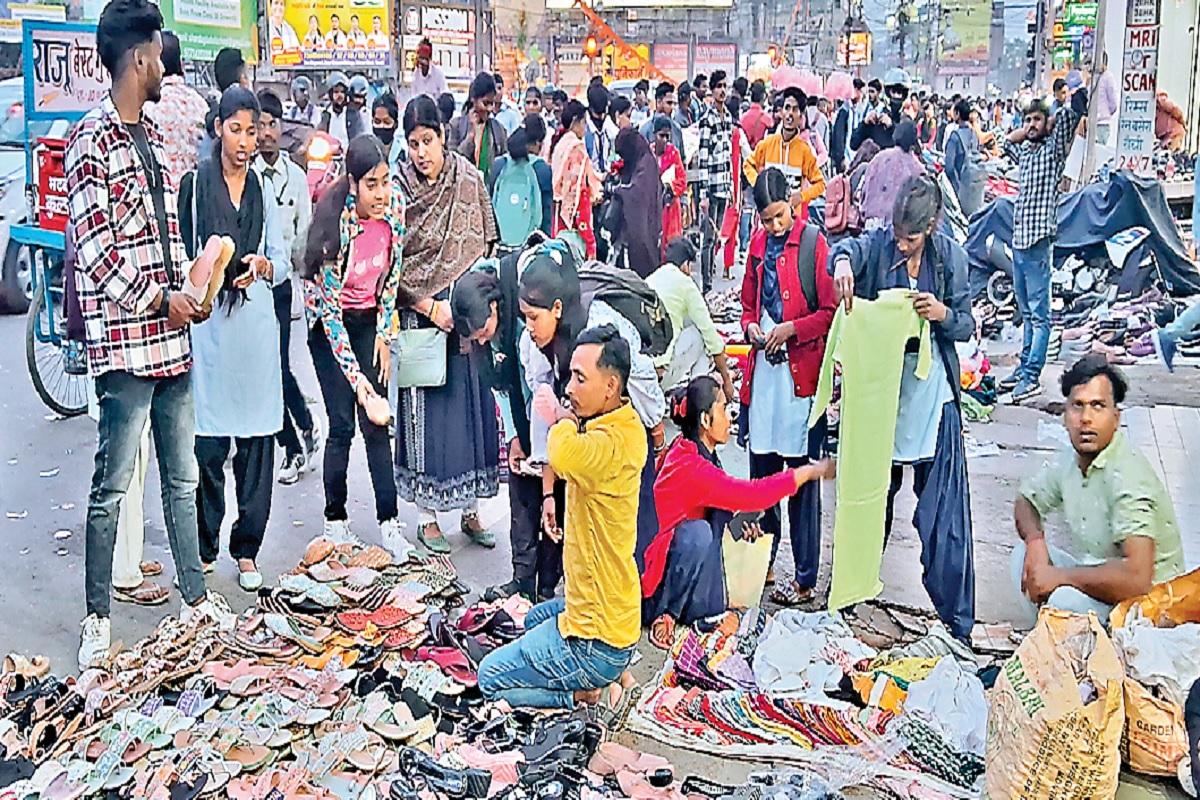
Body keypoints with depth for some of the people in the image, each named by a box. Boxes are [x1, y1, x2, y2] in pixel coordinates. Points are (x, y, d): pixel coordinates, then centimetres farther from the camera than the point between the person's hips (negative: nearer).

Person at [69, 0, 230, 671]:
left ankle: (196, 597, 26)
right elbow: (94, 247, -15)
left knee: (183, 478, 15)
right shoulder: (92, 140, -10)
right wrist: (160, 299, -12)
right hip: (124, 342, -8)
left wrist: (189, 291, 8)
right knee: (113, 486, 0)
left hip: (173, 338, 8)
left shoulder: (154, 135, 15)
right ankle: (98, 620, 12)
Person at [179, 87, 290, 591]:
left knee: (257, 440, 3)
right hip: (207, 323, -3)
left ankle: (246, 550, 13)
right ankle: (203, 549, 12)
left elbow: (283, 261, 11)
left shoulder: (263, 191, 15)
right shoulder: (194, 183, 3)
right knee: (208, 444, -3)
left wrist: (263, 266, -9)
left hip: (255, 323, 3)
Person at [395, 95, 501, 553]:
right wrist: (430, 307, -15)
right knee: (425, 413, 2)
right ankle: (427, 517, 14)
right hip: (420, 317, -3)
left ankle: (470, 509, 22)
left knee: (472, 407, 9)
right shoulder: (399, 188, -7)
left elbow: (487, 244, 8)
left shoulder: (469, 177, 1)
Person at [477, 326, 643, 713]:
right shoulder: (621, 424, 2)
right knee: (534, 620, 39)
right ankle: (607, 674, 19)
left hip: (596, 637, -10)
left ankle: (589, 693, 2)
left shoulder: (615, 441, -28)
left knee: (490, 678, 5)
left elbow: (564, 457, -49)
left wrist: (563, 419, -27)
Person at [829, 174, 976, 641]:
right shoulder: (878, 245, -3)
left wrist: (942, 314, -19)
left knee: (943, 509, -2)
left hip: (932, 392, -1)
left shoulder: (950, 256, -1)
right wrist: (842, 262, -49)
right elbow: (848, 249, -26)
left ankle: (956, 620, 7)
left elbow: (967, 326, 3)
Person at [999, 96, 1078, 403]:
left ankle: (1032, 377, -7)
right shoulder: (1025, 152, 17)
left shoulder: (1053, 149, -2)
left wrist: (1050, 123, 3)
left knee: (1039, 314, -6)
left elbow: (1070, 115, -17)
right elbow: (1007, 141, 38)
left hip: (1039, 240, -7)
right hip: (1018, 238, 7)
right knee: (1026, 312, 13)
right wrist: (1027, 130, 21)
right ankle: (1024, 366, 19)